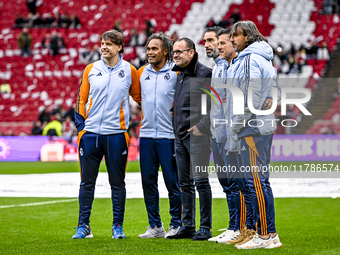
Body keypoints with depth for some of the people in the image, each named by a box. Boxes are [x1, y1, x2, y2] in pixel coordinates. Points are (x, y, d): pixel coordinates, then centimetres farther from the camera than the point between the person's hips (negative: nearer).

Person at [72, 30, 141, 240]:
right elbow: (82, 98, 10)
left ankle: (118, 226, 11)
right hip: (91, 133, 2)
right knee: (87, 181, 5)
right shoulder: (91, 69, 7)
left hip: (116, 134, -2)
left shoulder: (130, 71, 3)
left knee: (117, 182, 4)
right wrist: (80, 127, 3)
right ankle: (83, 226, 11)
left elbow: (140, 98, 14)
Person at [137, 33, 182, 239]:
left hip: (168, 136, -5)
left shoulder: (175, 73, -4)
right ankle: (155, 226, 13)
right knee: (148, 181, 6)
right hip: (146, 135, 5)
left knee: (172, 182, -3)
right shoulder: (142, 73, 10)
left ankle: (176, 225, 6)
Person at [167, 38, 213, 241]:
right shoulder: (180, 74, 17)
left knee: (201, 181, -8)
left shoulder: (205, 74, -9)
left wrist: (202, 126, -17)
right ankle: (188, 226, 16)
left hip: (197, 135, -8)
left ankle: (206, 227, -4)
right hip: (180, 136, 8)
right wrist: (176, 128, 17)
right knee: (185, 183, 10)